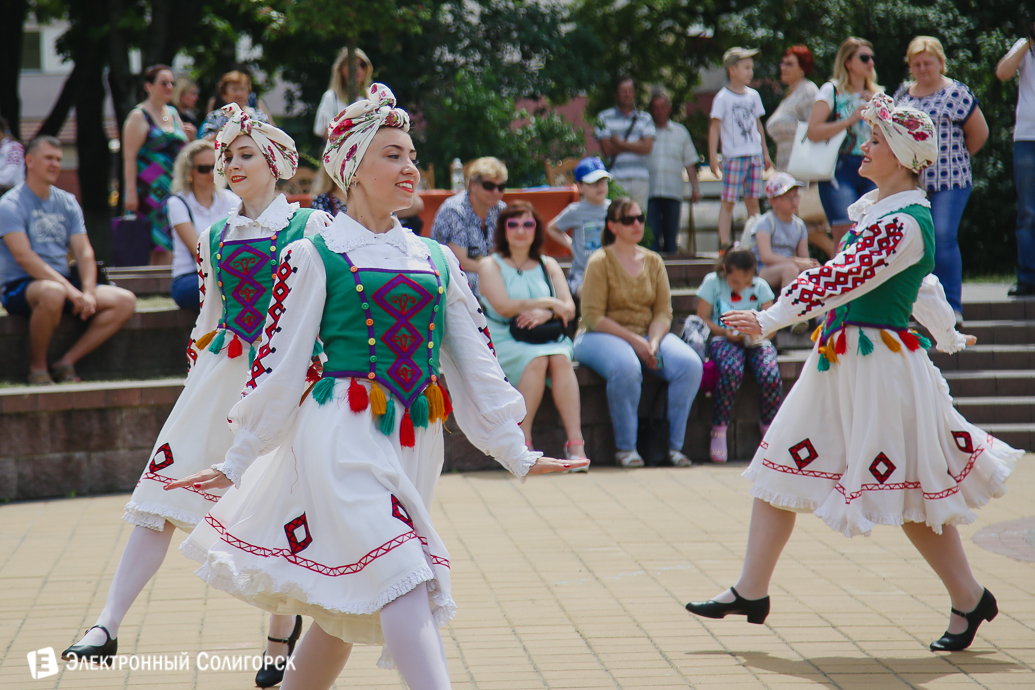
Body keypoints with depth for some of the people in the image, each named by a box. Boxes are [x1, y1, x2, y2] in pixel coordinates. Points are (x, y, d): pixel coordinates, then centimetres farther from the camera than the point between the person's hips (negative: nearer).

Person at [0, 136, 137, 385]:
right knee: (52, 293, -41)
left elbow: (84, 252, 6)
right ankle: (37, 367, -18)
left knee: (125, 301, -11)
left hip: (63, 281, 7)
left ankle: (66, 362, -11)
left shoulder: (67, 203, 13)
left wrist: (88, 292, -13)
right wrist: (69, 289, -27)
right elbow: (23, 256, -19)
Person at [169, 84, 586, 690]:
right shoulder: (314, 256, -1)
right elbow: (280, 366, 1)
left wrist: (516, 452, 13)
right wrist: (237, 463, 3)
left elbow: (475, 362, 15)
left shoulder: (437, 260, 14)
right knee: (400, 577, -20)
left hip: (416, 440, 5)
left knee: (346, 600, 10)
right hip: (345, 435, -5)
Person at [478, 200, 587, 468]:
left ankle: (575, 442, -39)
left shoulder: (548, 265, 17)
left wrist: (545, 314, -16)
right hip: (504, 342, -3)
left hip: (548, 338, 3)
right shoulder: (491, 265, 5)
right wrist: (547, 302, -6)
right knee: (537, 359, -34)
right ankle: (523, 442, -29)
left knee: (560, 358, -30)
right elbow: (504, 306, -11)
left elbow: (569, 308, 6)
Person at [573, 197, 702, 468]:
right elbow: (593, 318, -11)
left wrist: (653, 342, -15)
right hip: (601, 336, -5)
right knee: (626, 367, -39)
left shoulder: (653, 261, 10)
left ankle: (674, 444, -13)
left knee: (691, 364, -22)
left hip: (648, 334, 5)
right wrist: (634, 341, -18)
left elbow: (663, 312, 6)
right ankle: (625, 448, -23)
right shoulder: (600, 262, -5)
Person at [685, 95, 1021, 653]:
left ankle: (969, 600, 16)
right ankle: (751, 591, 15)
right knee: (781, 465, 8)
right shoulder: (874, 206, 10)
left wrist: (771, 318, -27)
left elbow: (845, 279, -26)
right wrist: (948, 337, 34)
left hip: (879, 361, -10)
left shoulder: (906, 221, -20)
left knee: (911, 491, 0)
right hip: (841, 356, 10)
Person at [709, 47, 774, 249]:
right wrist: (713, 156, -12)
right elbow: (715, 127, -5)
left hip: (755, 155, 5)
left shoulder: (753, 95, 12)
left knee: (753, 201, 5)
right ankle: (724, 244, -4)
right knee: (728, 201, -5)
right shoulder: (723, 98, -4)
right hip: (733, 155, -5)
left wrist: (765, 153, 21)